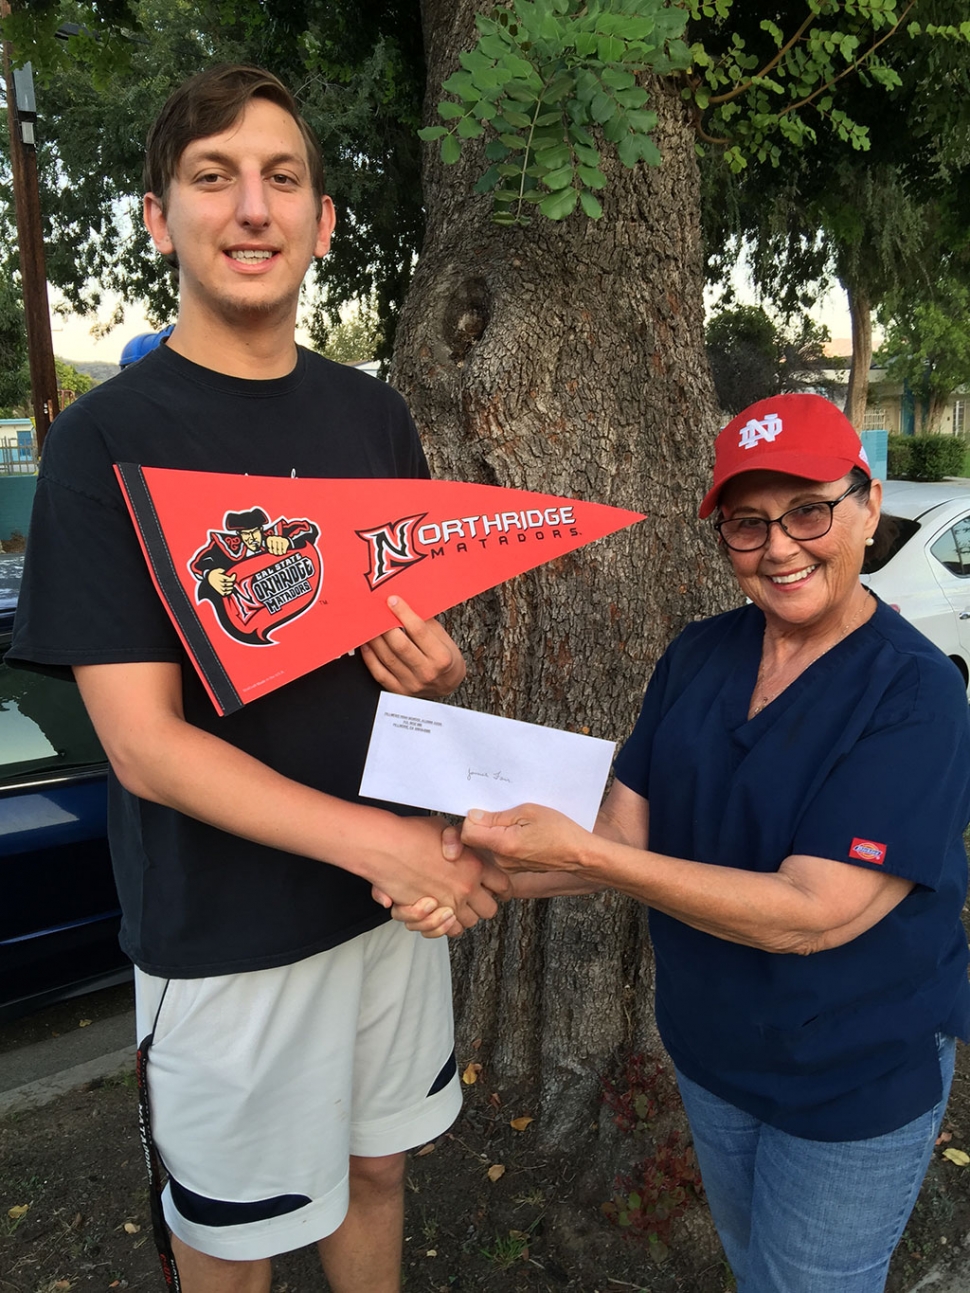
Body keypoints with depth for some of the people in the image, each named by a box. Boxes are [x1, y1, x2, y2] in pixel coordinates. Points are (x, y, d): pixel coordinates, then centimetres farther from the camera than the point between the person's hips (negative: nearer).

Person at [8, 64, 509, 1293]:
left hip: (399, 882, 5)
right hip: (225, 929, -4)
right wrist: (380, 842, -24)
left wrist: (437, 669, -12)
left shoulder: (374, 416, 2)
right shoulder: (107, 437, -14)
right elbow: (145, 746, -18)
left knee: (375, 1168, 25)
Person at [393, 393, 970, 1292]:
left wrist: (582, 854, -36)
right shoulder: (697, 657, -7)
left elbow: (813, 913, -31)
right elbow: (626, 833, -8)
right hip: (709, 1045, 5)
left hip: (856, 1076, -5)